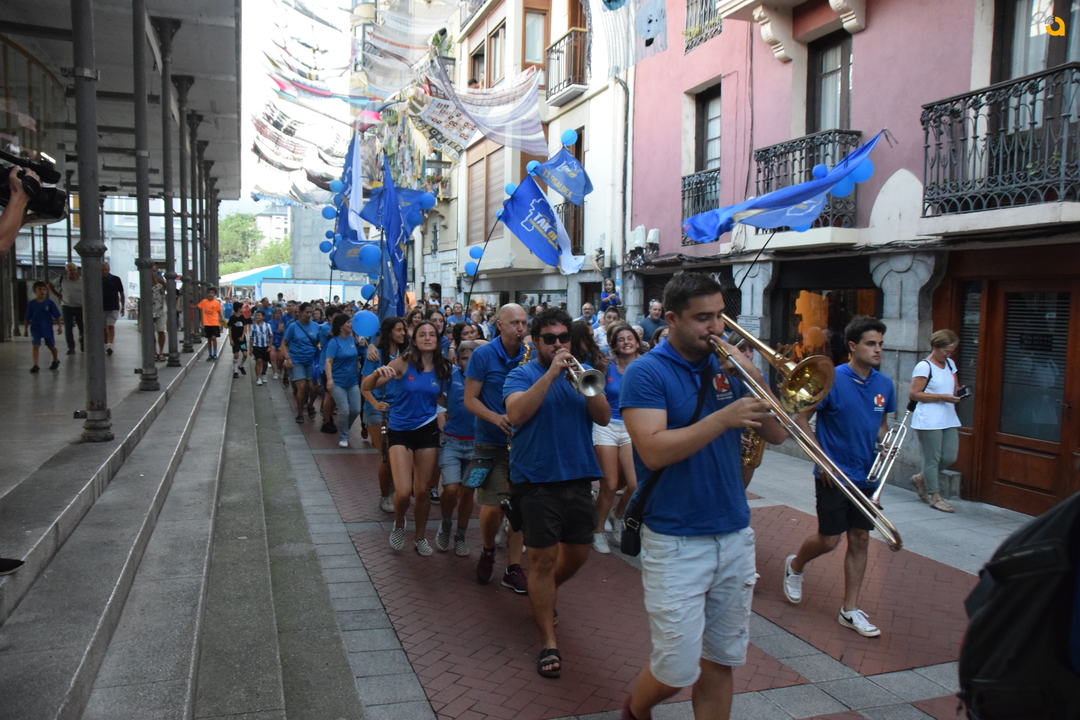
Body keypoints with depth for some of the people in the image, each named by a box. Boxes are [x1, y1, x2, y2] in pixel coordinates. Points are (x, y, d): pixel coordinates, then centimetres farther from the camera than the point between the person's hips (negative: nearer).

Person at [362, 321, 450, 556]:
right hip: (400, 431, -3)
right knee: (403, 491, -12)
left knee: (422, 491, 8)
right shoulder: (404, 362, -12)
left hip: (427, 430, 3)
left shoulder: (442, 367, -1)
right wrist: (379, 372, -33)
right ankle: (399, 525, 22)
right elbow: (367, 386, -15)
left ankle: (419, 537, 32)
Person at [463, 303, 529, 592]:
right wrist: (496, 418, -23)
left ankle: (513, 568, 17)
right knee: (493, 508, -5)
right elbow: (470, 399, -6)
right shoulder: (483, 355, -7)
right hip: (491, 443, -3)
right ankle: (488, 550, 26)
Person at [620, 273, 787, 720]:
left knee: (721, 661, 14)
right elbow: (653, 451, -21)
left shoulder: (728, 368, 7)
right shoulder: (647, 373, -9)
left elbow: (777, 434, 5)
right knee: (677, 669, 1)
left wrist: (754, 378, -9)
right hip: (676, 543, -5)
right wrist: (723, 418, -27)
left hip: (735, 536, 5)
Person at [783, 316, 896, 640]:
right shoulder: (832, 380, -14)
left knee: (860, 539, 8)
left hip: (866, 476, 5)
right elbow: (801, 419, -11)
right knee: (829, 539, 2)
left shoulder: (884, 384, 4)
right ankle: (795, 565, 34)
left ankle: (850, 610, 20)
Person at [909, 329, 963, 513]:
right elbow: (913, 394, -14)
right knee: (932, 458, 0)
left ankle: (921, 479, 28)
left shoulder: (950, 364, 14)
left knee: (950, 457, 7)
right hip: (929, 420, -8)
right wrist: (942, 397, -19)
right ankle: (935, 496, 12)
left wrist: (959, 392, 0)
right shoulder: (924, 366, -10)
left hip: (949, 419, 8)